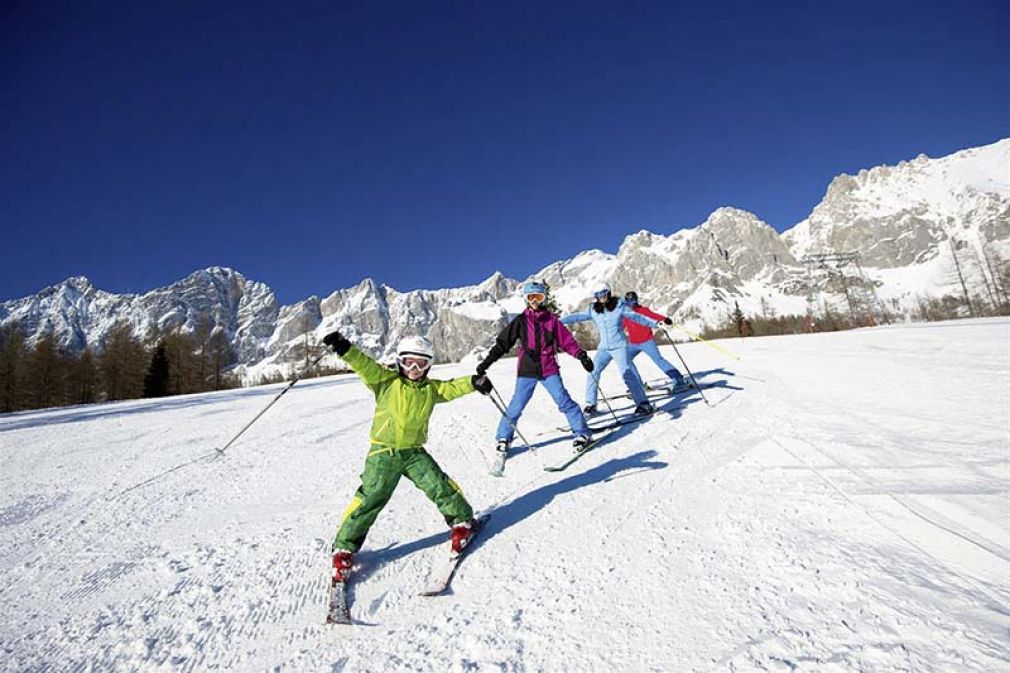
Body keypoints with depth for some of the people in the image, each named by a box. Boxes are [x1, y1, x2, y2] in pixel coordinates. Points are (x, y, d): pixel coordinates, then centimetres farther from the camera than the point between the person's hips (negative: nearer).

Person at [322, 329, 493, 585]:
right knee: (369, 499, -2)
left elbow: (451, 387, -1)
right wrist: (345, 349, -33)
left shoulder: (431, 389, 6)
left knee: (440, 486, -3)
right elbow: (365, 365, -18)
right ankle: (345, 547, 14)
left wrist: (473, 382, -19)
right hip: (384, 452, -2)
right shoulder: (386, 381, -6)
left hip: (415, 451, 3)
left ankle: (462, 521, 22)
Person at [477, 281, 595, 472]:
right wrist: (487, 362, -6)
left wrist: (581, 355, -8)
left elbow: (567, 341, 5)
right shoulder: (520, 321, 2)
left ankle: (582, 434, 8)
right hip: (526, 371, 0)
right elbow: (502, 342, 1)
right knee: (516, 407, -2)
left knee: (564, 401, -7)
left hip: (549, 370, 0)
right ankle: (503, 440, 15)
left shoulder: (551, 320, 4)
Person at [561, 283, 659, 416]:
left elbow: (636, 317, -2)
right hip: (604, 348, 4)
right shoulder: (593, 310, 3)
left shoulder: (619, 306, -5)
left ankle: (643, 404, -6)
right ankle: (590, 405, 8)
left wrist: (654, 323, -7)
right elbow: (577, 316, 2)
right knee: (593, 373, -6)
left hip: (619, 347, -3)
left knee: (627, 374, -14)